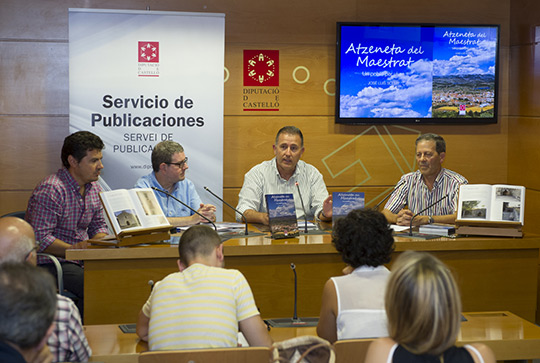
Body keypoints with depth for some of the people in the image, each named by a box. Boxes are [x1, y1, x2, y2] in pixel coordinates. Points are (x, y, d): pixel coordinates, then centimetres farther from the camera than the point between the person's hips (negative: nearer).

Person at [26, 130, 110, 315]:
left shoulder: (94, 189, 11)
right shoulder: (50, 190, -16)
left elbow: (99, 226, 20)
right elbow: (39, 239, -19)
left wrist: (100, 242, -3)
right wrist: (74, 249, -25)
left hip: (82, 261, 8)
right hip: (50, 263, -8)